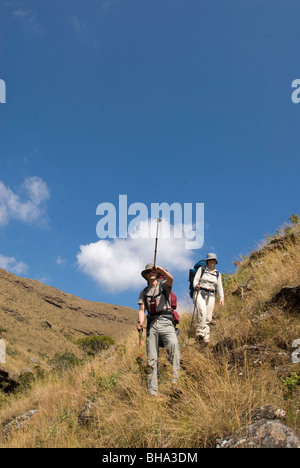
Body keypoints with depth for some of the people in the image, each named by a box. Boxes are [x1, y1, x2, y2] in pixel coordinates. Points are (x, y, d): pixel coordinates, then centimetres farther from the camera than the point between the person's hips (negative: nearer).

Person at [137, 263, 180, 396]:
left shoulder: (163, 284, 12)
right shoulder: (143, 292, 22)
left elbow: (170, 279, -12)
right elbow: (142, 310, 12)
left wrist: (161, 270, -31)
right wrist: (140, 322, -8)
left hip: (165, 321, -3)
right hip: (151, 324, 4)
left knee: (173, 344, -30)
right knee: (151, 358, -1)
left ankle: (174, 381, -30)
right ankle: (152, 391, 1)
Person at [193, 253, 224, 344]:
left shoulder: (217, 274, 19)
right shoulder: (201, 269, 10)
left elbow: (219, 287, 15)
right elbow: (196, 279, 2)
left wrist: (221, 298, 2)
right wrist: (196, 286, -21)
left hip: (211, 296, 3)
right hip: (200, 293, -3)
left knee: (208, 318, -6)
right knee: (202, 311, -28)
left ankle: (206, 339, -7)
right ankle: (200, 332, -32)